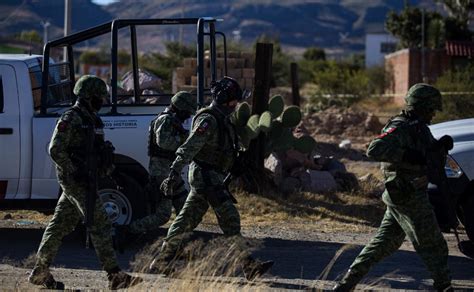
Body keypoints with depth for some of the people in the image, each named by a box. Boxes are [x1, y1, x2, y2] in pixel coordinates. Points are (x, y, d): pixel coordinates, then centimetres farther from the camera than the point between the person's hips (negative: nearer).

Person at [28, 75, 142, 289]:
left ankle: (40, 271, 18)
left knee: (61, 225, 12)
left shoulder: (92, 119, 15)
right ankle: (114, 276, -11)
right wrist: (75, 172, -21)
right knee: (100, 223, -11)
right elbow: (56, 149, -18)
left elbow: (96, 149, 25)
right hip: (74, 180, -10)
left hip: (85, 179, 10)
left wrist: (105, 163, 5)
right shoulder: (71, 118, -13)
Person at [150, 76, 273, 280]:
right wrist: (174, 174, -32)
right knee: (230, 218, -12)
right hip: (206, 177, -10)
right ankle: (249, 266, -13)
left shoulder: (220, 119, 16)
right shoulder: (208, 120, -17)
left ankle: (161, 263, 17)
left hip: (210, 177, 10)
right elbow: (188, 148, -25)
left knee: (187, 219, 12)